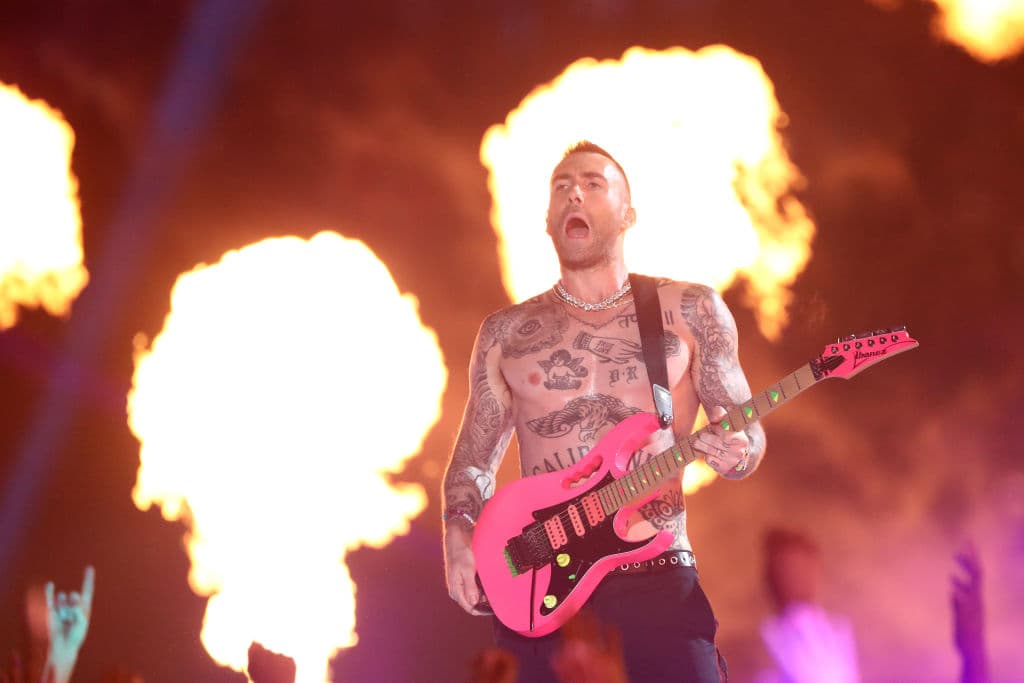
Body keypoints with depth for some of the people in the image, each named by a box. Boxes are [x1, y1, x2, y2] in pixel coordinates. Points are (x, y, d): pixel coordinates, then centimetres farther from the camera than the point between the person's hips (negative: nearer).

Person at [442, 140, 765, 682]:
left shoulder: (692, 310, 8)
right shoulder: (505, 332, 13)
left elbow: (747, 429, 9)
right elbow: (473, 460, 16)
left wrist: (734, 452, -14)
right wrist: (458, 533, -4)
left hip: (657, 579, -1)